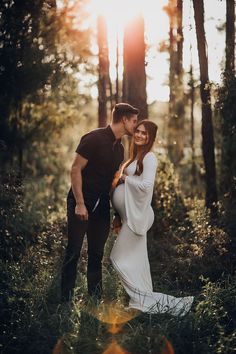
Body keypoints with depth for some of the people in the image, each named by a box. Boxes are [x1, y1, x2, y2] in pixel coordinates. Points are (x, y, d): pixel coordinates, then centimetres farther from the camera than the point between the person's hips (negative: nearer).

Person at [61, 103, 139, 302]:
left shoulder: (119, 148, 11)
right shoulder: (94, 139, -13)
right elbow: (75, 170, -15)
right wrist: (79, 203, -19)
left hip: (102, 205, 7)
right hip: (81, 204, -7)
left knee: (97, 252, 10)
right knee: (74, 251, -4)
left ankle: (95, 298, 17)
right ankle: (66, 298, 3)